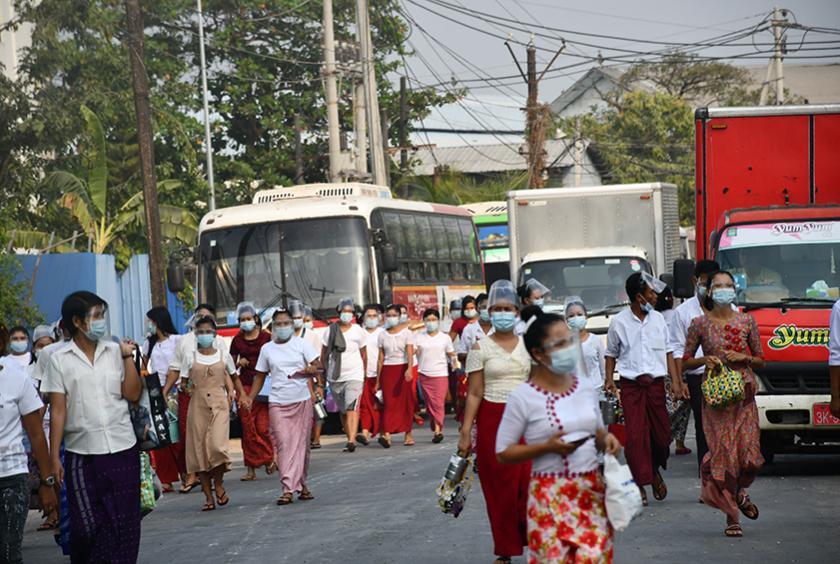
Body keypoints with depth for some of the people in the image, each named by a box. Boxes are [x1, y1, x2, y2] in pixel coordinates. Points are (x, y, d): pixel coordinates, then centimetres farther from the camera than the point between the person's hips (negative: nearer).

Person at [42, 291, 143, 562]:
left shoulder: (114, 351, 6)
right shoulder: (60, 359, 0)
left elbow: (133, 394, 1)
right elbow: (58, 410, -2)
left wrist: (128, 357, -3)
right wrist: (54, 457, -5)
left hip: (122, 449, 2)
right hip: (82, 455, -2)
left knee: (124, 523, 3)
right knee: (86, 526, 1)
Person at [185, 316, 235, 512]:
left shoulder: (222, 355, 9)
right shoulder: (191, 357, 5)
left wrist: (231, 391, 6)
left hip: (219, 404, 0)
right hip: (198, 406, 0)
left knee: (217, 446, -18)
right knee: (200, 450, -1)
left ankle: (218, 484, 6)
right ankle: (209, 497, 6)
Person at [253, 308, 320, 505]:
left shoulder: (301, 344, 4)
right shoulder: (267, 349, 9)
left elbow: (317, 366, 1)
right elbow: (260, 376, 15)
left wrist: (306, 370, -20)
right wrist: (250, 398, 6)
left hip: (302, 400, 0)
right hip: (278, 402, 0)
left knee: (301, 443, 4)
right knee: (283, 444, -9)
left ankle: (301, 485, 15)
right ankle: (288, 489, -13)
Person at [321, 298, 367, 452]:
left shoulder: (358, 331, 4)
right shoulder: (330, 331, 4)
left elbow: (364, 354, 11)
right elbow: (324, 354, 11)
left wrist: (364, 373, 12)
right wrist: (326, 371, 9)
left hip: (354, 376, -3)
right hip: (335, 377, 3)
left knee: (352, 408, -18)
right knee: (343, 410, 10)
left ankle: (351, 440, -29)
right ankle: (350, 438, 21)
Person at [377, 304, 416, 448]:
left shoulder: (406, 332, 1)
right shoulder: (382, 335, 9)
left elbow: (410, 353, -10)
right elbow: (380, 358, 11)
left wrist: (409, 369, -28)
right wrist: (378, 379, 9)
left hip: (403, 369, -1)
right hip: (387, 370, 1)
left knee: (406, 402, 1)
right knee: (388, 402, -10)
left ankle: (408, 434, 11)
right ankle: (387, 434, -23)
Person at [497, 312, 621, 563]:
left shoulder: (586, 389, 8)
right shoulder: (523, 398, -8)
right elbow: (503, 453, -5)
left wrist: (606, 440, -3)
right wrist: (547, 447, -17)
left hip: (592, 491, 4)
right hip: (550, 496, -4)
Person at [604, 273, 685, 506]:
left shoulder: (658, 319, 9)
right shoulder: (619, 322, 0)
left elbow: (667, 351, 13)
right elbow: (611, 353, 10)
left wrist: (676, 381, 6)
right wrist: (609, 379, -3)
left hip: (655, 382, 3)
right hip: (631, 384, -3)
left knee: (661, 433, 3)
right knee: (636, 434, -9)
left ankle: (654, 471, 29)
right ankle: (639, 483, -3)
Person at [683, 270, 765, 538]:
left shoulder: (746, 321, 6)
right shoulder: (700, 324, 1)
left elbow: (761, 361, 12)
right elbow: (685, 361, 7)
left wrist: (744, 358, -8)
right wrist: (704, 360, -12)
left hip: (744, 395, 2)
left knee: (750, 456, -6)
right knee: (723, 453, -6)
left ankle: (739, 491, 29)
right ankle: (732, 518, 4)